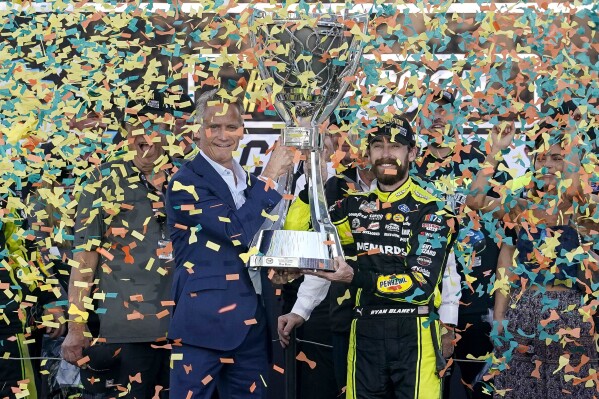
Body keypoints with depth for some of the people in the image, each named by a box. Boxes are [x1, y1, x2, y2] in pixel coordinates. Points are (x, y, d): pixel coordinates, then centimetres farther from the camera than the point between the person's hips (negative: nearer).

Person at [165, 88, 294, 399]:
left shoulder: (248, 180, 14)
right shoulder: (186, 182, -10)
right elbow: (240, 232, -20)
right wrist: (269, 176, -13)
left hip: (251, 320, 7)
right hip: (205, 319, -7)